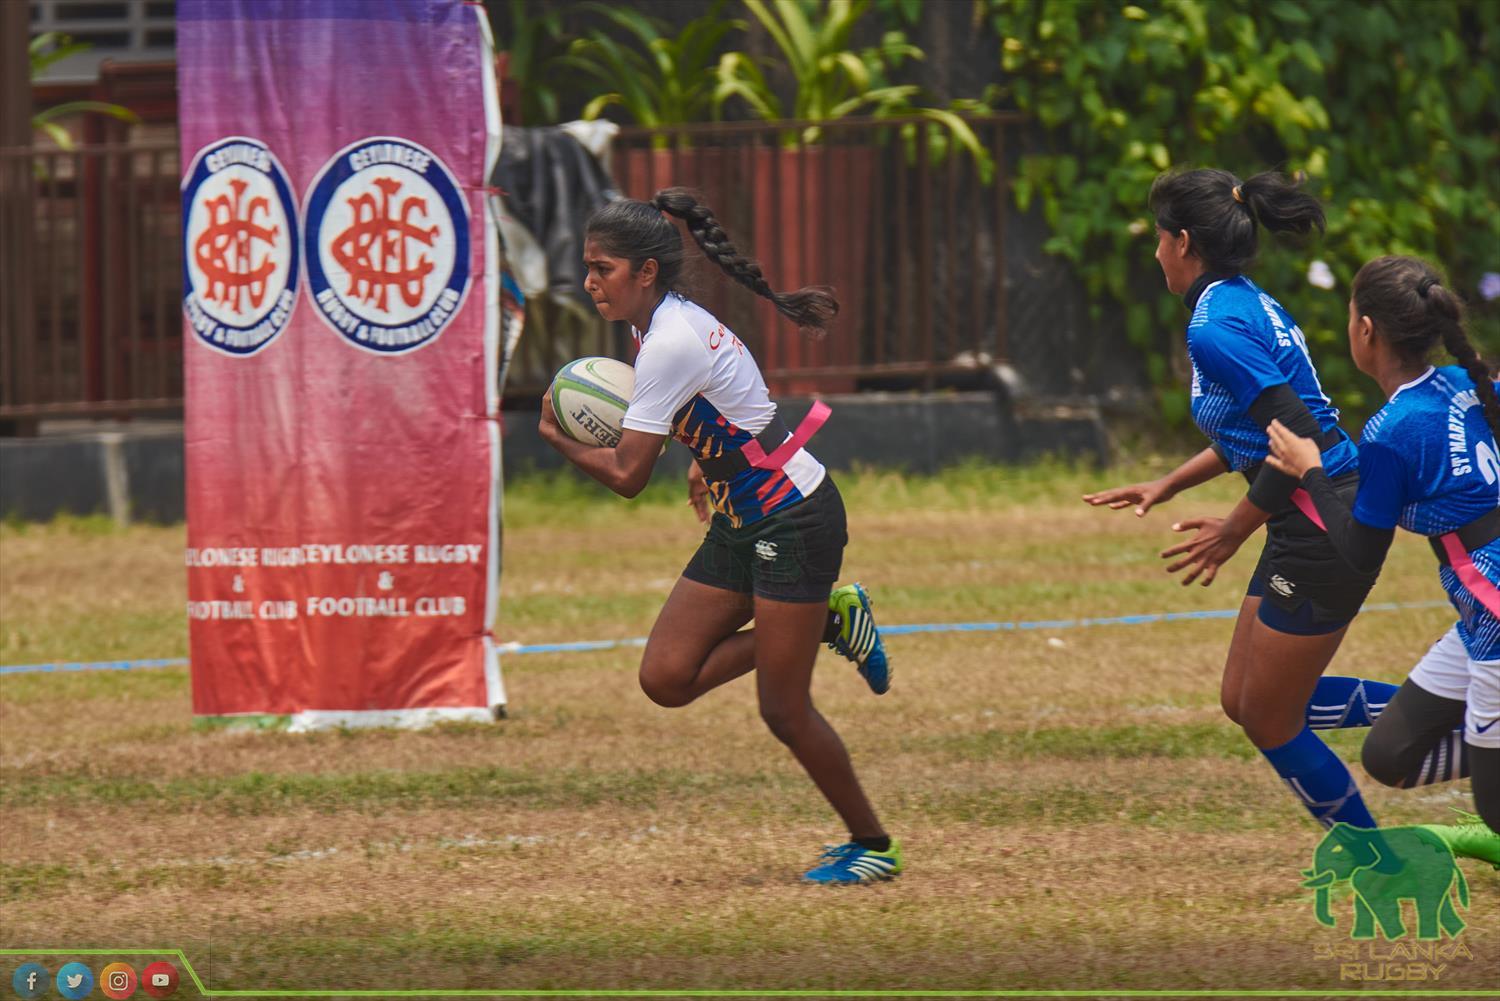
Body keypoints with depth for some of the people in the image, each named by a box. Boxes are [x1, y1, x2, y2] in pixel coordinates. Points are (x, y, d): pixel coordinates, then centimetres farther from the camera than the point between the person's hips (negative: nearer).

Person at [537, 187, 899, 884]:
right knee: (665, 678, 1)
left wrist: (557, 438, -6)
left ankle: (873, 845, 12)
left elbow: (626, 474, -22)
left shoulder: (671, 344, -23)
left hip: (794, 521, -9)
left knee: (782, 709, -5)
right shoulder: (666, 324, 6)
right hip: (742, 522, 9)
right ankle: (829, 619, 15)